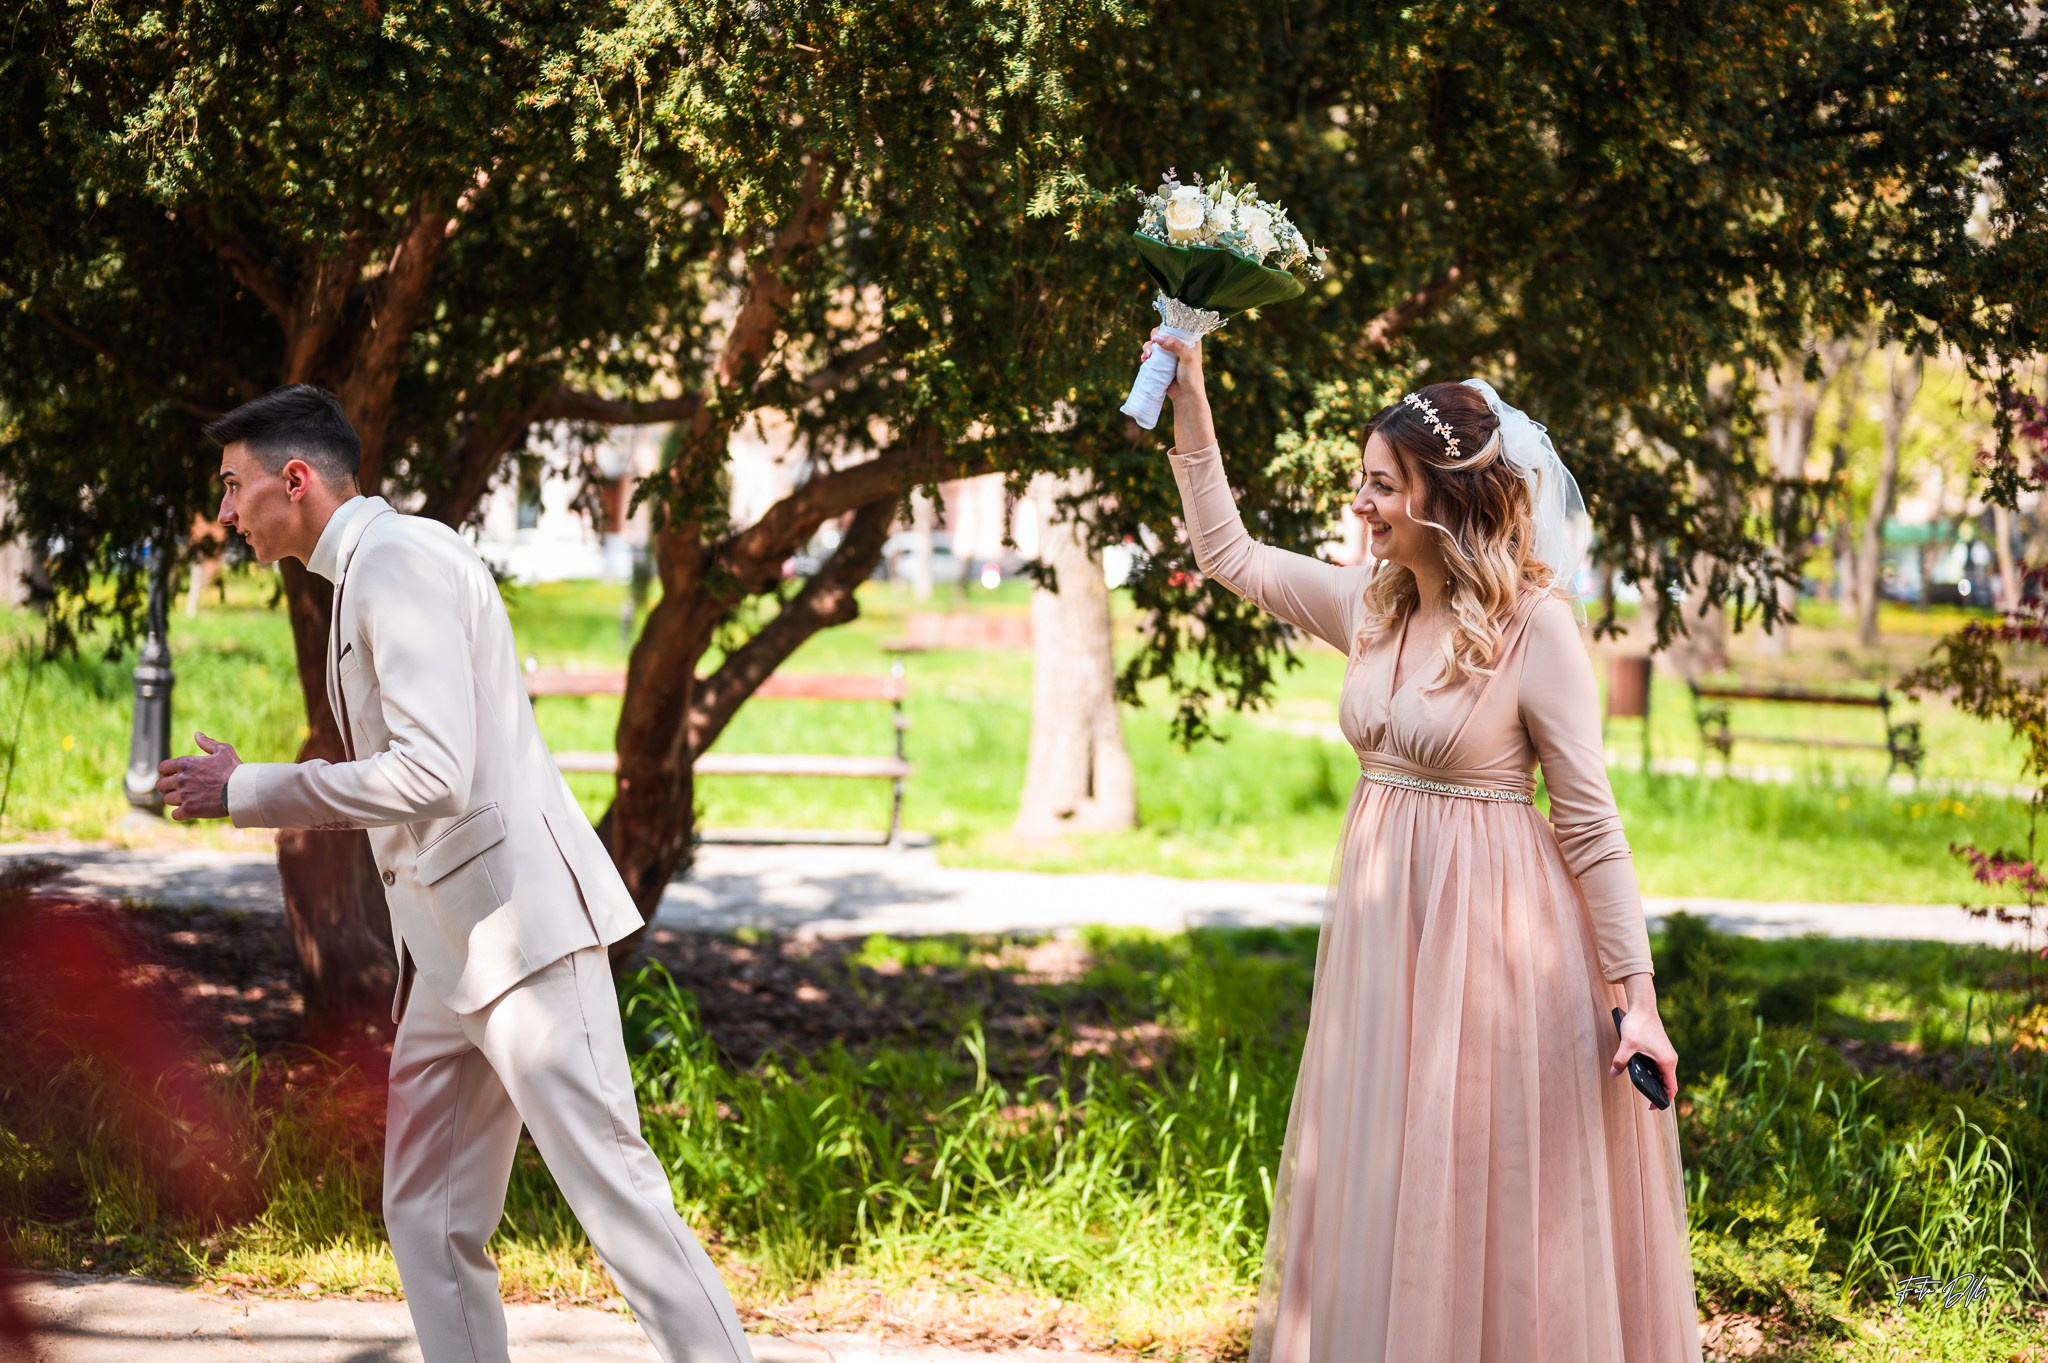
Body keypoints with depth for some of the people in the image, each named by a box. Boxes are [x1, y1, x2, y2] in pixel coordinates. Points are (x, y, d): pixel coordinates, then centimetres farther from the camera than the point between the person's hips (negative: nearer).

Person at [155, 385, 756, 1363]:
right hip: (450, 952, 10)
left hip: (518, 925, -10)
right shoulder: (364, 578, 20)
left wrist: (246, 792, -15)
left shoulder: (403, 558, -12)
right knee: (428, 1220, 8)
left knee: (609, 1185, -11)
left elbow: (431, 775, -23)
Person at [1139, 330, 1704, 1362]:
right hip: (1380, 922, 7)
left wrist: (1635, 997, -14)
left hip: (1489, 931, -7)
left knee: (1488, 1209, 1)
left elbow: (1590, 820, -13)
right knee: (1381, 1210, 13)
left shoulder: (1534, 626, -14)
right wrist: (1189, 402, 12)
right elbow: (1227, 554, 18)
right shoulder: (1370, 605, 5)